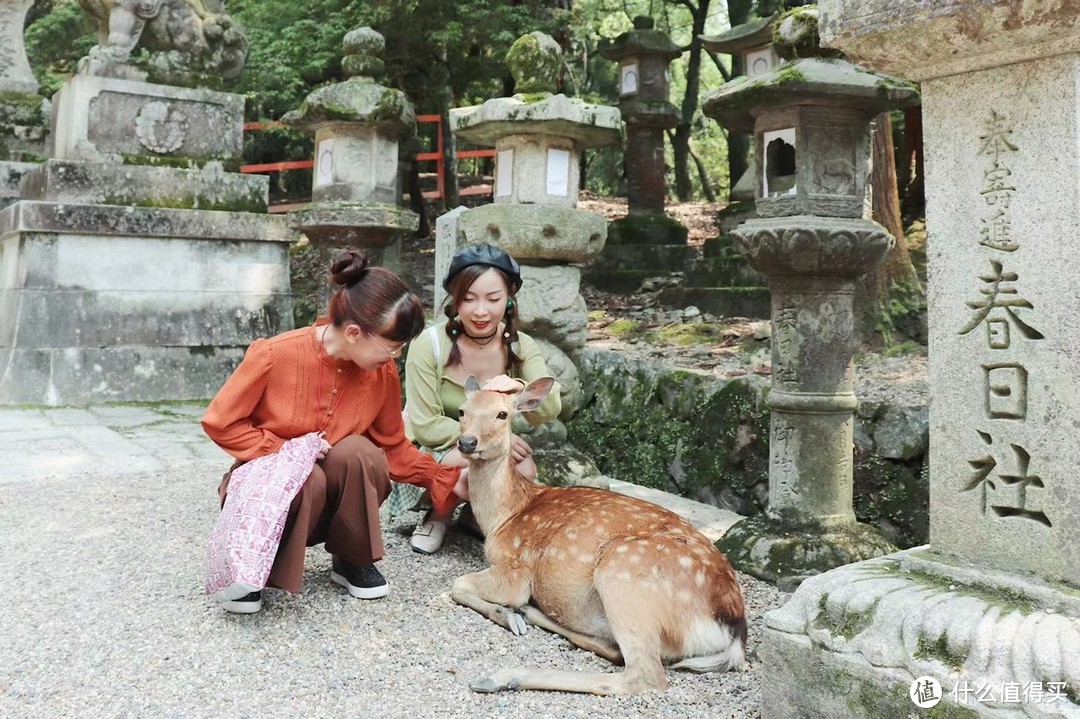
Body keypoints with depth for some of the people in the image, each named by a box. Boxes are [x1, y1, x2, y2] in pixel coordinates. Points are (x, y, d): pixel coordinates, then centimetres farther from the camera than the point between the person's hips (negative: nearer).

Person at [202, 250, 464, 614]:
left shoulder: (383, 372, -11)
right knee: (307, 481, -37)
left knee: (358, 451, -30)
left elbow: (393, 446, 1)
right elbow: (220, 423, -13)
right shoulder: (276, 354, -24)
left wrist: (448, 479, -6)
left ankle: (353, 560, -7)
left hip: (334, 504, 3)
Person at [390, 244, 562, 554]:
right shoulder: (430, 344, -20)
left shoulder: (521, 346, -9)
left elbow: (549, 411, -21)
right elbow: (425, 427, -19)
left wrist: (518, 388, -42)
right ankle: (440, 512, 0)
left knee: (524, 470, -26)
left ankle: (473, 513, 6)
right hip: (431, 454, -4)